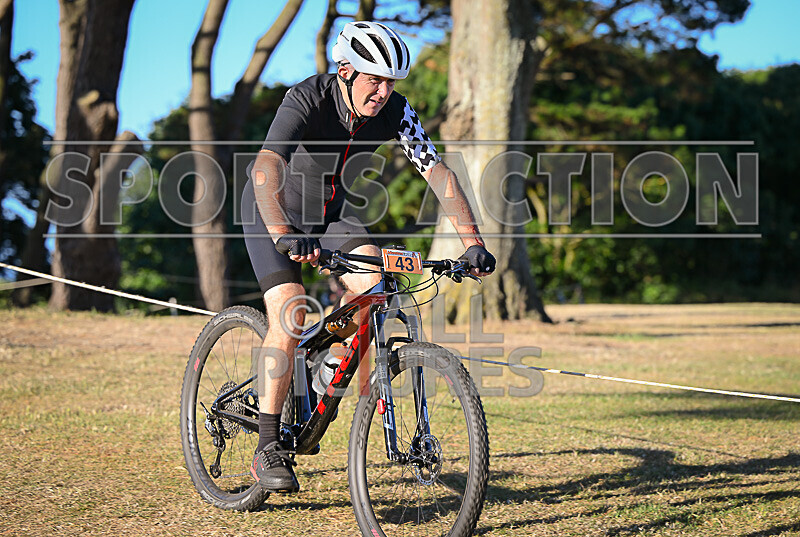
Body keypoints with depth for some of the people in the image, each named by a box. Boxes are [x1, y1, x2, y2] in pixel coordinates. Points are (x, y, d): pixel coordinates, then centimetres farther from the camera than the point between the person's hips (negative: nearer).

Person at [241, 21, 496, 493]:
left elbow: (438, 173, -17)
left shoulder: (395, 111, -17)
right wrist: (286, 237, -61)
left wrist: (474, 245, -28)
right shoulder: (307, 100, -31)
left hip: (329, 211, 5)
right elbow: (265, 169, -45)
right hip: (274, 210, -5)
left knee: (376, 282, -21)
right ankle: (269, 449, -14)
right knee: (290, 313, -22)